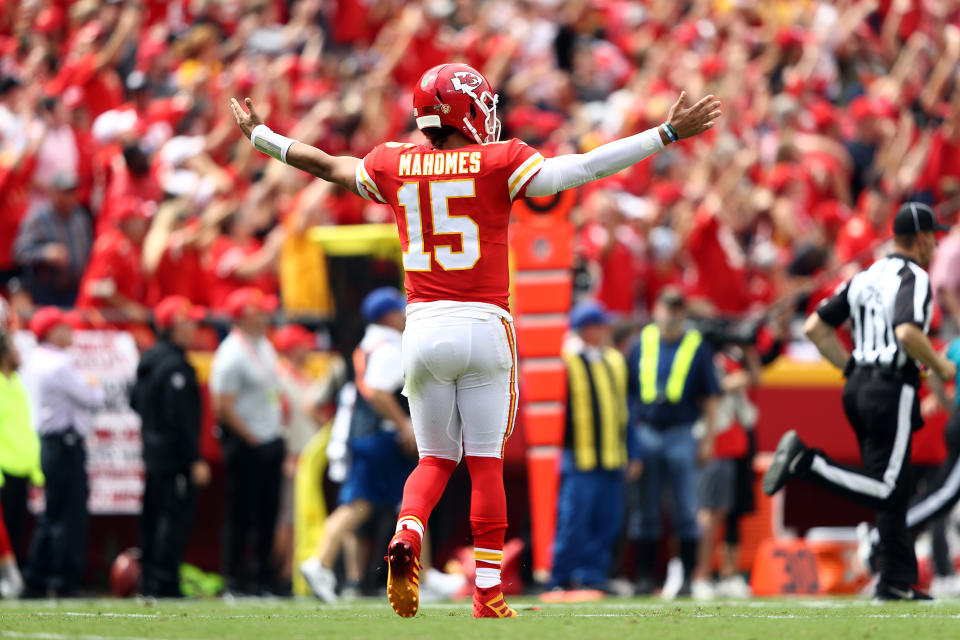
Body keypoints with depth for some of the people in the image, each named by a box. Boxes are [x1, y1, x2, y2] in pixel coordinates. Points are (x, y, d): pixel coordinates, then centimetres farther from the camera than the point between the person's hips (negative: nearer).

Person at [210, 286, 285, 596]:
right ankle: (234, 579, 1)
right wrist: (252, 440, -14)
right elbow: (224, 407, -19)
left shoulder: (265, 346, 12)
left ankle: (263, 578, 17)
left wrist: (278, 432, 14)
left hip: (271, 441, 9)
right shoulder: (232, 354, -17)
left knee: (268, 512, 11)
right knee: (241, 513, -4)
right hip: (245, 444, -9)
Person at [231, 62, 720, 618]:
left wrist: (259, 134, 38)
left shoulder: (395, 165, 6)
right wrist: (666, 134, -8)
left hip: (424, 328, 3)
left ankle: (407, 534, -16)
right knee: (486, 462, 4)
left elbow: (321, 162, 21)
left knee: (436, 458, 14)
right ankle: (488, 593, 5)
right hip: (484, 325, -3)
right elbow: (583, 168, -11)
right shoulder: (498, 164, -5)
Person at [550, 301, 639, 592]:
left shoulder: (615, 363, 15)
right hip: (579, 459, -7)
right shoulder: (567, 363, -7)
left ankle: (593, 577, 12)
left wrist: (632, 454, 17)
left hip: (612, 459, 7)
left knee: (607, 524, 6)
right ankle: (562, 581, 1)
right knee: (573, 524, -7)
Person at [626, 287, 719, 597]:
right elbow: (626, 388, 13)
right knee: (646, 510, 4)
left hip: (682, 434, -2)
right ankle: (645, 577, 9)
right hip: (645, 432, 2)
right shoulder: (642, 344, 9)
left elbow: (710, 396, 5)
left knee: (686, 510, -1)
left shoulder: (697, 347, 4)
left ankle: (688, 577, 3)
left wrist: (708, 439, -1)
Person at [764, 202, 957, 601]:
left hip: (858, 388, 9)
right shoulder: (913, 277, -8)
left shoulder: (865, 278, 15)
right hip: (892, 390, -9)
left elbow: (814, 327, 14)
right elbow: (907, 332, -26)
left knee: (894, 491, 10)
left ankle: (898, 582, 7)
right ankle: (806, 462, -20)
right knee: (885, 490, -9)